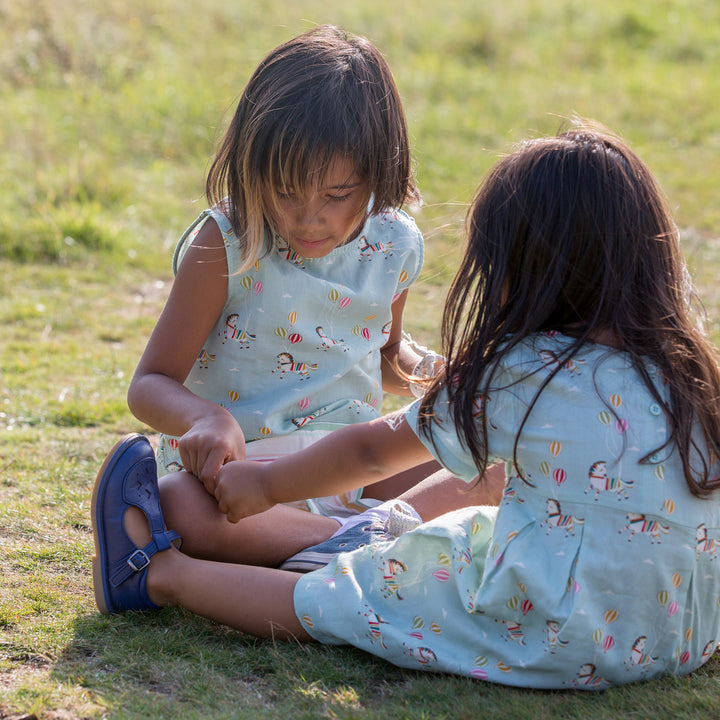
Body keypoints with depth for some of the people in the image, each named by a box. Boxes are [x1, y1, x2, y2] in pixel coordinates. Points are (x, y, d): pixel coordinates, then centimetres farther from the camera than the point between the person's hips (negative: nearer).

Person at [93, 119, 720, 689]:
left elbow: (373, 450, 0)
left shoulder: (519, 378, -13)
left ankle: (162, 573, 18)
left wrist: (267, 484, 15)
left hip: (571, 642, -8)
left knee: (330, 600, 5)